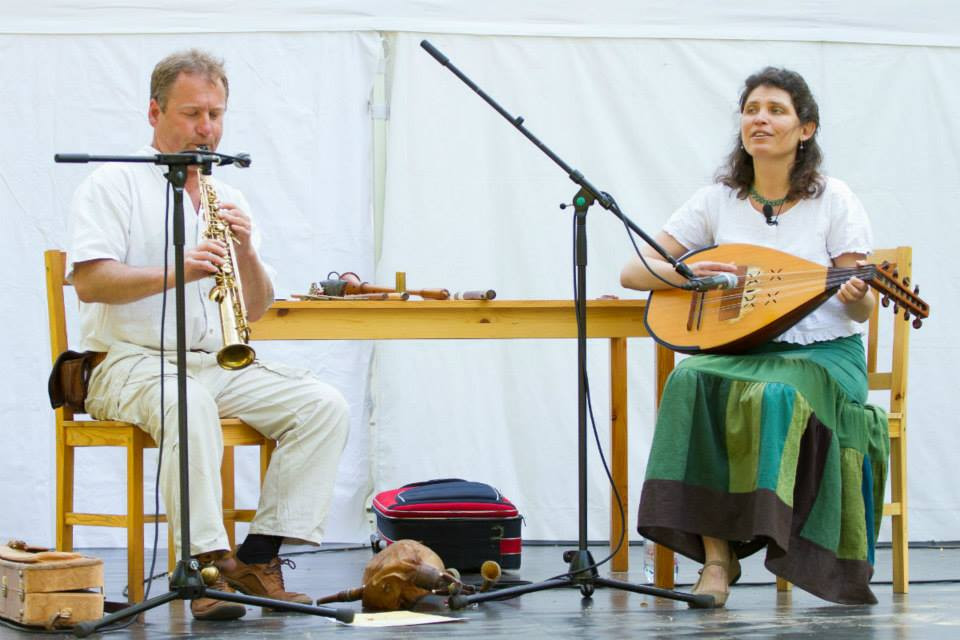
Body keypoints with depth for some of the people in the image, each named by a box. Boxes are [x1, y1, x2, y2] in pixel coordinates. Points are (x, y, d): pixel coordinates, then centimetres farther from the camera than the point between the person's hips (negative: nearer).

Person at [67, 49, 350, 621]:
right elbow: (90, 283, -15)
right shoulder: (115, 184, 0)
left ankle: (258, 557, -17)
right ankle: (207, 564, -37)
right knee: (190, 403, -39)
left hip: (216, 364, 6)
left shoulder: (227, 199, 18)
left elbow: (257, 309, 13)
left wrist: (246, 251, -7)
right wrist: (175, 273, -27)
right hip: (131, 361, -6)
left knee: (325, 406, -15)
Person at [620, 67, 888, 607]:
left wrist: (856, 295, -28)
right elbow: (634, 272, 5)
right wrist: (688, 273, -16)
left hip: (822, 357, -3)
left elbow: (862, 309, -3)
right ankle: (716, 555, -31)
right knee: (692, 382, -31)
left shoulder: (834, 201, -1)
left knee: (772, 396, -37)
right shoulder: (717, 201, 6)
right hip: (740, 352, 3)